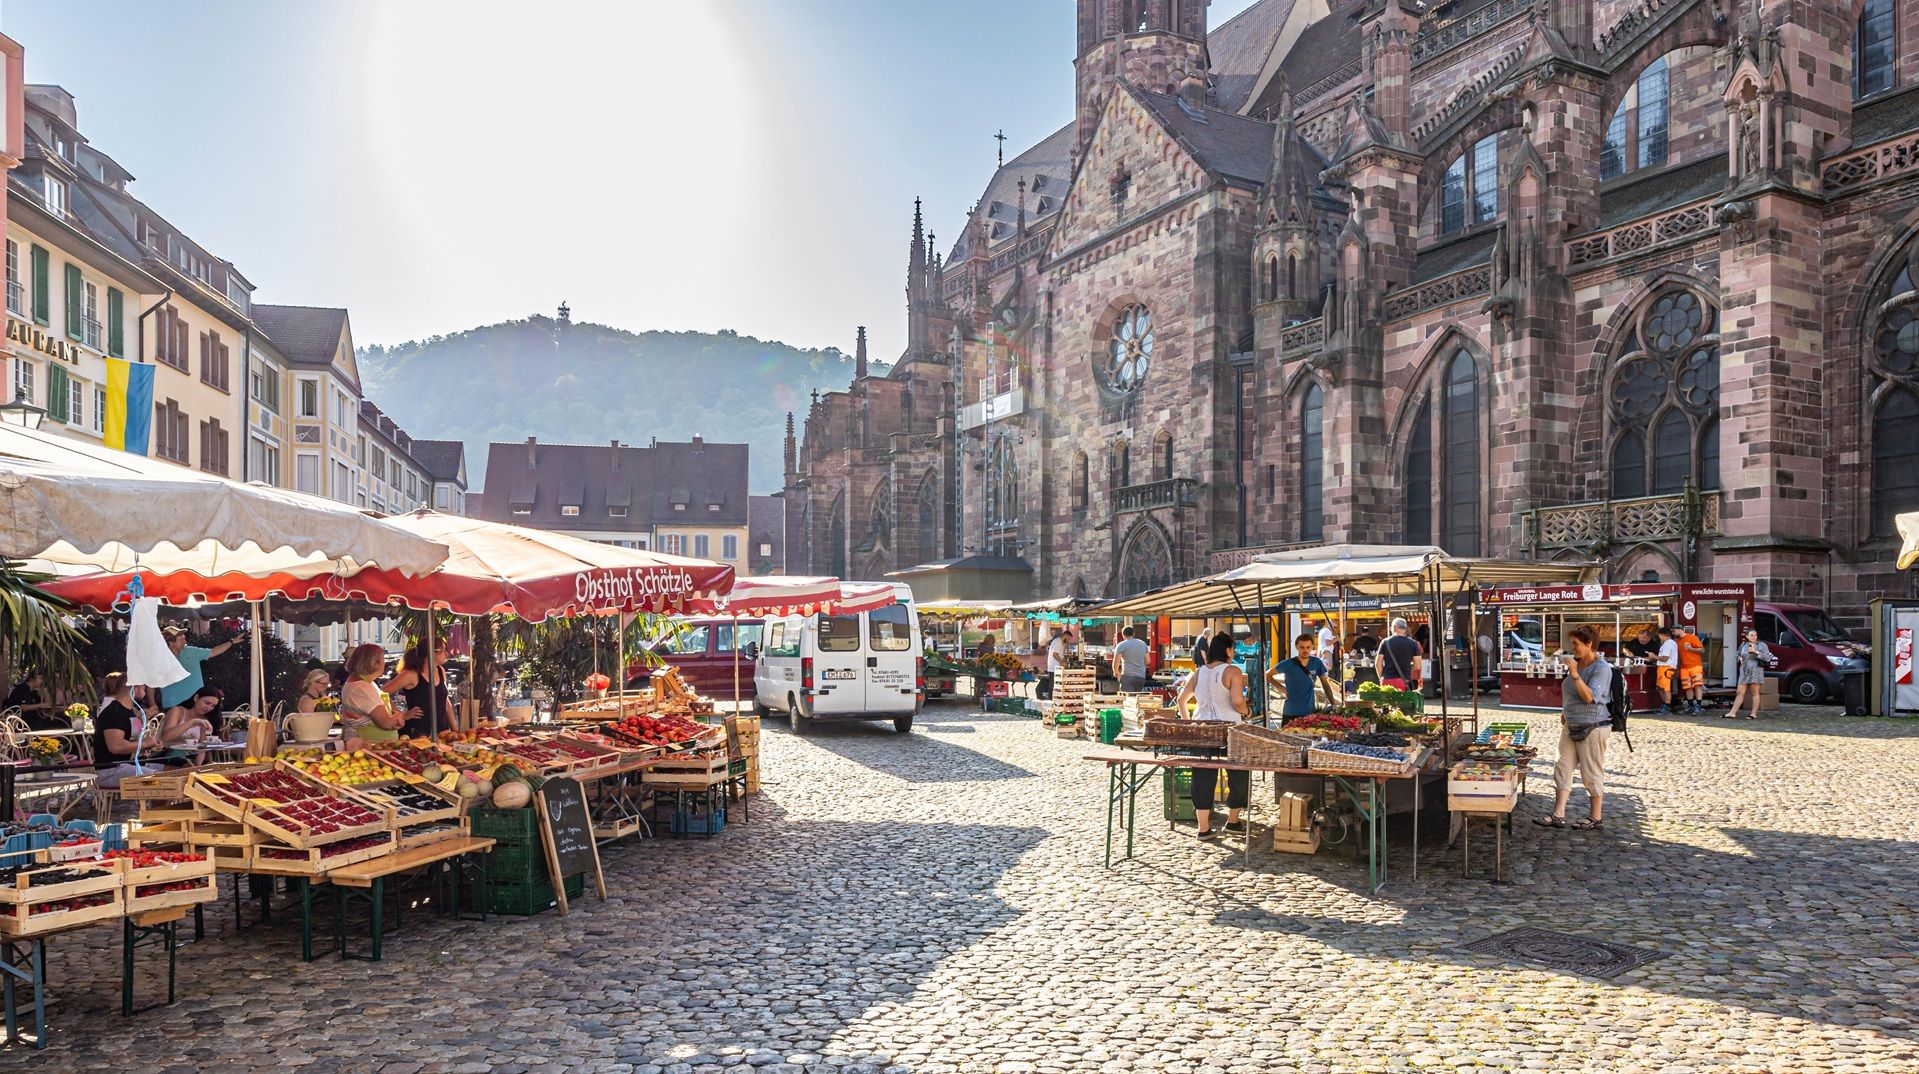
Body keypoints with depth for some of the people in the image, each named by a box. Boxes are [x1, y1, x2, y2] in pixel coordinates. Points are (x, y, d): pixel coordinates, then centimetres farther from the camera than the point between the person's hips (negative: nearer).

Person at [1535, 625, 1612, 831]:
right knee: (1563, 768, 5)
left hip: (1592, 728, -8)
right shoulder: (1577, 663, 9)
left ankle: (1596, 818, 15)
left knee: (1592, 773, 2)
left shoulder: (1601, 668, -15)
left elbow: (1589, 697, -26)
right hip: (1571, 727, 8)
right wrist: (1565, 712, 17)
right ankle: (1558, 816, 7)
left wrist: (1574, 674, -30)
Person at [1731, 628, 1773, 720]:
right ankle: (1733, 713, 0)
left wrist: (1755, 652, -17)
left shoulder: (1762, 645, 0)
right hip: (1744, 672, 4)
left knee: (1755, 693, -1)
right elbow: (1739, 654, 32)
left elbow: (1768, 657, -10)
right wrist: (1740, 658, 10)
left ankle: (1754, 714, 4)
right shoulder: (1743, 645, 14)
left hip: (1756, 671, -4)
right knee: (1740, 693, 2)